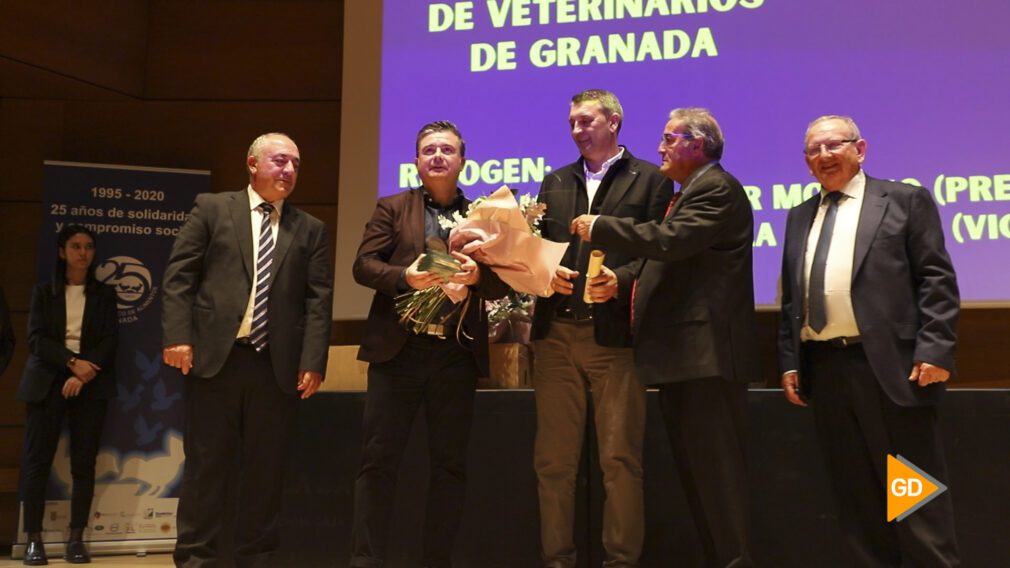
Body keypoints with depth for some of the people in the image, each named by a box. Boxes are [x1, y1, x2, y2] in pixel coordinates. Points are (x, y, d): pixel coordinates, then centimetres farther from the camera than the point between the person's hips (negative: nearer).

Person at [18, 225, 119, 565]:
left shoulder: (104, 294, 11)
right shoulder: (43, 292, 10)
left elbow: (110, 340, 1)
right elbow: (36, 339, -1)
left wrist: (84, 373, -14)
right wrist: (72, 362, -16)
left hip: (90, 384, 0)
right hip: (47, 382, 0)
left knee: (84, 462, -3)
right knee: (37, 459, -5)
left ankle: (76, 538, 0)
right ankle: (34, 539, -1)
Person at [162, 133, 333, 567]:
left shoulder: (310, 230, 13)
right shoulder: (211, 208, 8)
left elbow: (319, 298, 5)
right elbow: (179, 275, 2)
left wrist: (313, 361, -5)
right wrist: (178, 336, -9)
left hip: (278, 364, 2)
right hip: (214, 356, -2)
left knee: (266, 468, 6)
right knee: (206, 463, 4)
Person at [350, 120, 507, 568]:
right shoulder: (392, 208, 9)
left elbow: (502, 284, 6)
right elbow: (363, 264, 0)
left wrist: (478, 275, -16)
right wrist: (404, 276, -18)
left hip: (457, 354, 1)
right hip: (398, 350, -1)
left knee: (450, 464, 6)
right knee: (378, 460, -1)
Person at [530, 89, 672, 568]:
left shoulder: (650, 179, 6)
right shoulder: (555, 182, 20)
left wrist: (621, 279, -19)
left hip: (616, 334, -4)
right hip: (556, 334, 4)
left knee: (620, 458, -1)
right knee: (553, 458, 6)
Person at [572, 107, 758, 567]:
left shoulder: (716, 188, -9)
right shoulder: (689, 193, 23)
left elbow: (669, 240, -23)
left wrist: (598, 227, -14)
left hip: (704, 352, -11)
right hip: (685, 354, 11)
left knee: (716, 471, -8)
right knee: (697, 471, 14)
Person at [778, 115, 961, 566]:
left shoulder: (905, 200, 4)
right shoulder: (800, 216, 19)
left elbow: (936, 280, -3)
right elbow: (790, 296, 19)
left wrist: (935, 351, -13)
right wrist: (789, 360, 10)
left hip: (889, 365, -5)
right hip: (824, 368, 5)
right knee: (854, 492, 9)